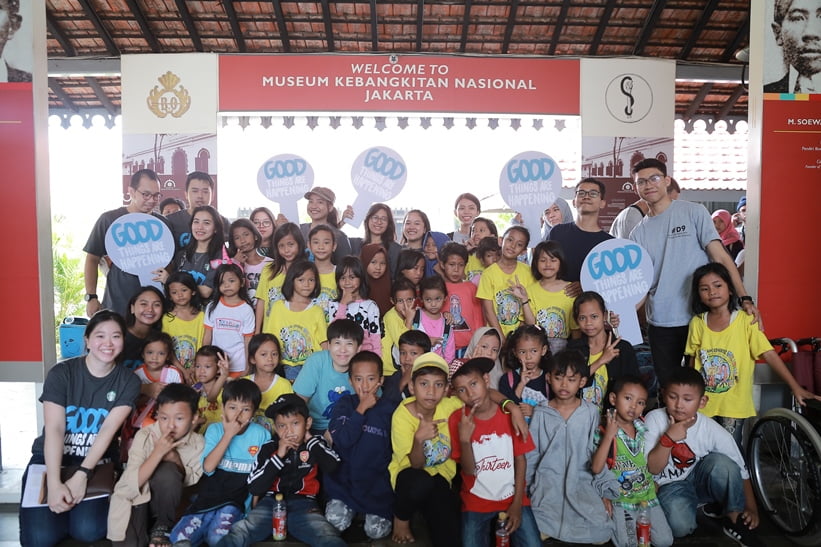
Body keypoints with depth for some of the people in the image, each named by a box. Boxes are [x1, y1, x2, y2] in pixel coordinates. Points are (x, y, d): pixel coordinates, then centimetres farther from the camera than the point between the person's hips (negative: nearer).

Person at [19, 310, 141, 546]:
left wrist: (82, 474, -27)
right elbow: (54, 429, -18)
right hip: (51, 459, 0)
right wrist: (54, 483, -30)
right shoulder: (61, 373, -9)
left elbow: (108, 429, -14)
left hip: (97, 463, 1)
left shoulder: (128, 381, -4)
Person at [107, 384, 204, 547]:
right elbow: (132, 483, -22)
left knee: (168, 471, -31)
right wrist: (158, 453, -33)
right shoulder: (145, 436, -17)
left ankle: (163, 527, -8)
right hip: (136, 498, -1)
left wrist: (175, 458, -25)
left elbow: (192, 482, -10)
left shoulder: (198, 443, -12)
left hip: (164, 500, 1)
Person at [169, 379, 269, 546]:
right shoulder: (215, 430, 2)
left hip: (237, 500, -2)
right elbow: (208, 467, -11)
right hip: (208, 495, 2)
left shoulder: (261, 435, -2)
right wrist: (228, 434, -14)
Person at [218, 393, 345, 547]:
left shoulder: (316, 444, 8)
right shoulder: (268, 448, 5)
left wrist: (310, 440, -2)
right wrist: (278, 456, -10)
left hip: (303, 504, -1)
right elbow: (254, 488, -3)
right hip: (271, 502, 1)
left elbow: (334, 467, -11)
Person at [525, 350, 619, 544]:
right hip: (548, 482, -1)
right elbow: (531, 454, 7)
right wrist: (524, 490, 6)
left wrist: (604, 489, 1)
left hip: (582, 481, 1)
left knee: (601, 534, -18)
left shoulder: (591, 412, -1)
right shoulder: (541, 413, 0)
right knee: (540, 534, -24)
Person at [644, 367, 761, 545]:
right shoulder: (654, 420, -18)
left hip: (700, 481, 2)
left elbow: (741, 471, -7)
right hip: (670, 486, -1)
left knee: (721, 462, -30)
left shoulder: (714, 431, -17)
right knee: (681, 525, -32)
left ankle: (734, 518, -10)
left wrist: (751, 509, -15)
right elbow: (652, 469, -18)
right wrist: (668, 438, -30)